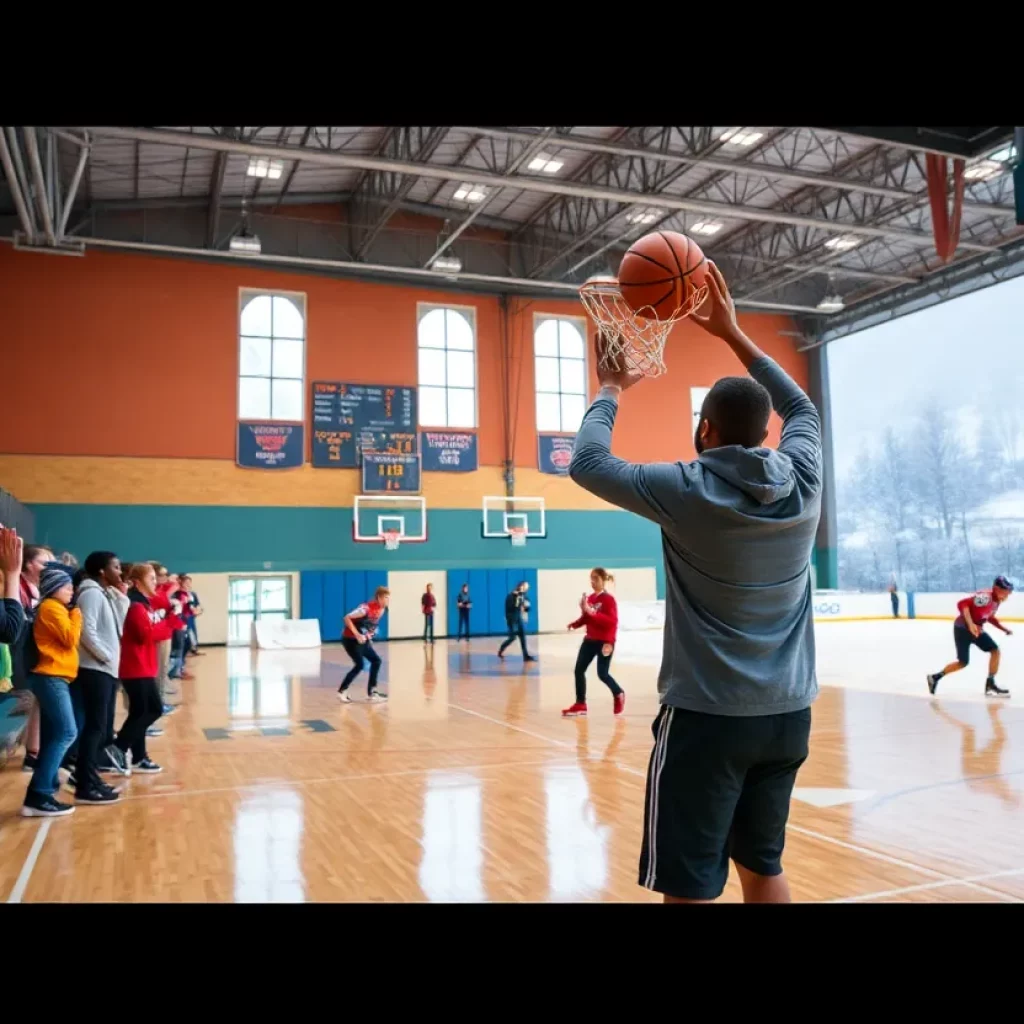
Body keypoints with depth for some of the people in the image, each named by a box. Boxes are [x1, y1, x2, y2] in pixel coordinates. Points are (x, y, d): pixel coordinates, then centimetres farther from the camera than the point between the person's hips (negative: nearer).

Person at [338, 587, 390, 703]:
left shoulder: (382, 609, 0)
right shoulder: (367, 608, -26)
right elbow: (347, 618, -26)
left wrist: (369, 638, 10)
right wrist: (357, 634, -29)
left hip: (363, 640, 9)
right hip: (351, 639, -9)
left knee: (376, 660, 4)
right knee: (360, 664, -14)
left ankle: (372, 692, 10)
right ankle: (342, 691, -1)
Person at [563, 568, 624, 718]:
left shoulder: (609, 599, -13)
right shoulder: (590, 598, 6)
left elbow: (612, 621, -22)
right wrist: (574, 624, -4)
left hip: (604, 641, -7)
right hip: (590, 640, 7)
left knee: (602, 674, -3)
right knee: (579, 670, 1)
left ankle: (619, 694, 26)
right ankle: (580, 705, 10)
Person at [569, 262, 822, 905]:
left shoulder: (687, 492, -13)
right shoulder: (803, 481, 0)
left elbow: (588, 463, -2)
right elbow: (801, 408, 20)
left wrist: (611, 390, 12)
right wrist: (732, 332, 22)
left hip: (707, 714, -5)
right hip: (789, 713, 6)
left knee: (691, 886, 2)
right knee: (762, 865, 21)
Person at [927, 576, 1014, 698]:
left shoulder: (996, 600, 5)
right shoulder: (985, 596, -25)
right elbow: (962, 604, -34)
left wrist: (1004, 629, 16)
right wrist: (970, 624, -40)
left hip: (977, 629, 9)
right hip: (963, 628, -9)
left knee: (995, 650, -1)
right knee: (963, 662, -4)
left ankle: (990, 684, 5)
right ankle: (935, 677, 11)